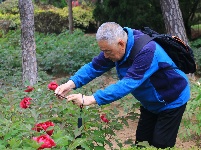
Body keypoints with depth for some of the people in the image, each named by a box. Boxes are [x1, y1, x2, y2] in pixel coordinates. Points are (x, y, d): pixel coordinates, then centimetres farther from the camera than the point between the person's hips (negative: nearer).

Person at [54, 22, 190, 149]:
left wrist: (91, 99, -47)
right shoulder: (114, 47, -13)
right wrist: (71, 83, -30)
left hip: (172, 101, -7)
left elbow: (128, 83, -43)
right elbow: (94, 67, -12)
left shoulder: (146, 51, -38)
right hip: (151, 103, 8)